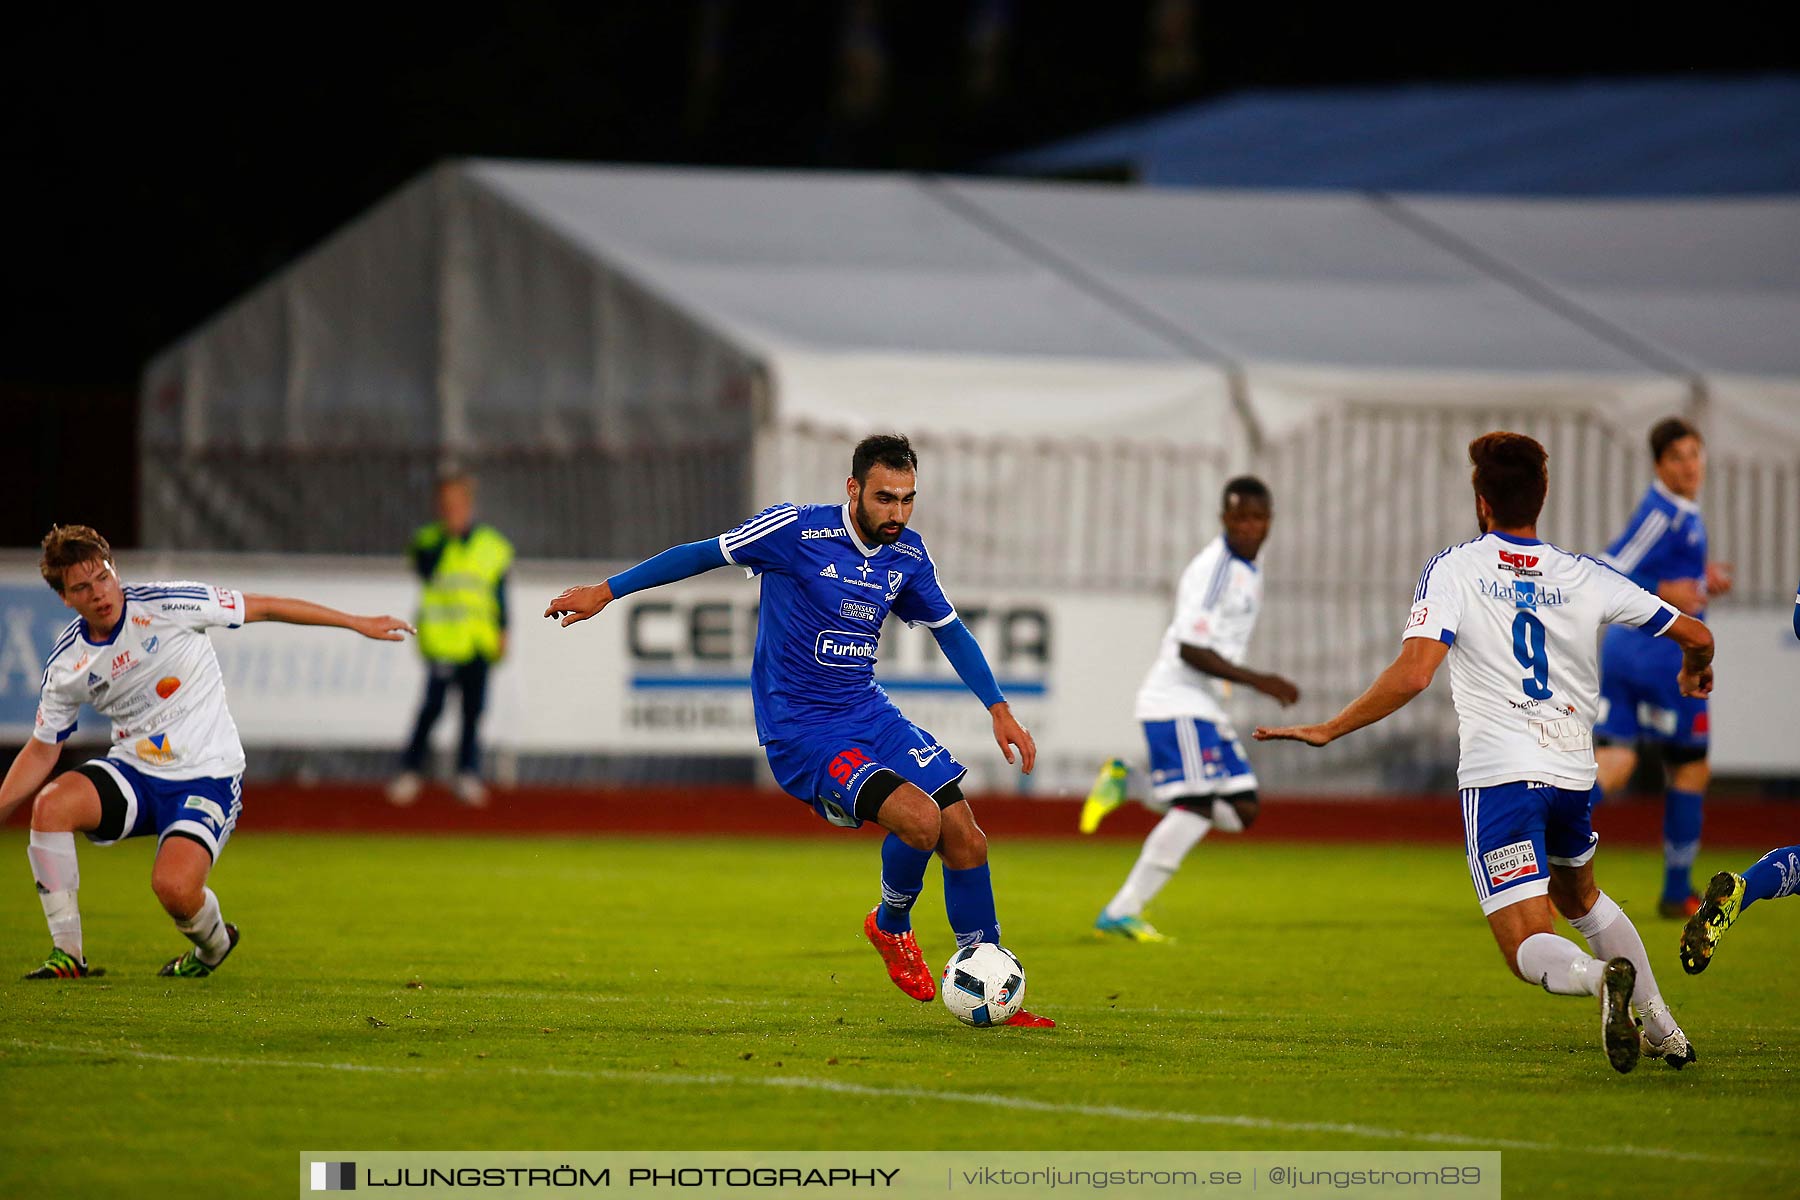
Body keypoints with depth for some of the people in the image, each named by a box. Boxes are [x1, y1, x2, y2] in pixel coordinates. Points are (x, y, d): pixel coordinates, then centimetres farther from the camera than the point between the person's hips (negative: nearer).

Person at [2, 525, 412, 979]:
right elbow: (41, 751, 10)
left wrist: (357, 623, 0)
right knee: (49, 804, -26)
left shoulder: (166, 605, -13)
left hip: (206, 776, -4)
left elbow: (264, 607, -3)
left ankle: (214, 946, 12)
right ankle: (67, 954, -14)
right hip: (134, 770, 4)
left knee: (174, 886, -27)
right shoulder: (66, 664, -2)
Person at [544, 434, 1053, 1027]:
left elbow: (950, 630, 19)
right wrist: (606, 592, 1)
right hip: (801, 728, -6)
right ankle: (891, 925, 6)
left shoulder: (907, 554, 3)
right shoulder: (797, 529, -14)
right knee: (919, 818, -25)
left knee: (965, 837, -5)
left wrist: (999, 709, 15)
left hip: (868, 712, 6)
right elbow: (705, 554, -2)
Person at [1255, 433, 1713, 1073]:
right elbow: (1695, 635, 12)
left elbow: (1413, 672, -17)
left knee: (1529, 950, -4)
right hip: (1573, 772, 4)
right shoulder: (1585, 576, 6)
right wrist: (1695, 674, 36)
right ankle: (1663, 1027, 26)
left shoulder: (1453, 569, -4)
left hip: (1499, 778, -4)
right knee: (1579, 897, 32)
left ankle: (1599, 976, -37)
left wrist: (1328, 730, -9)